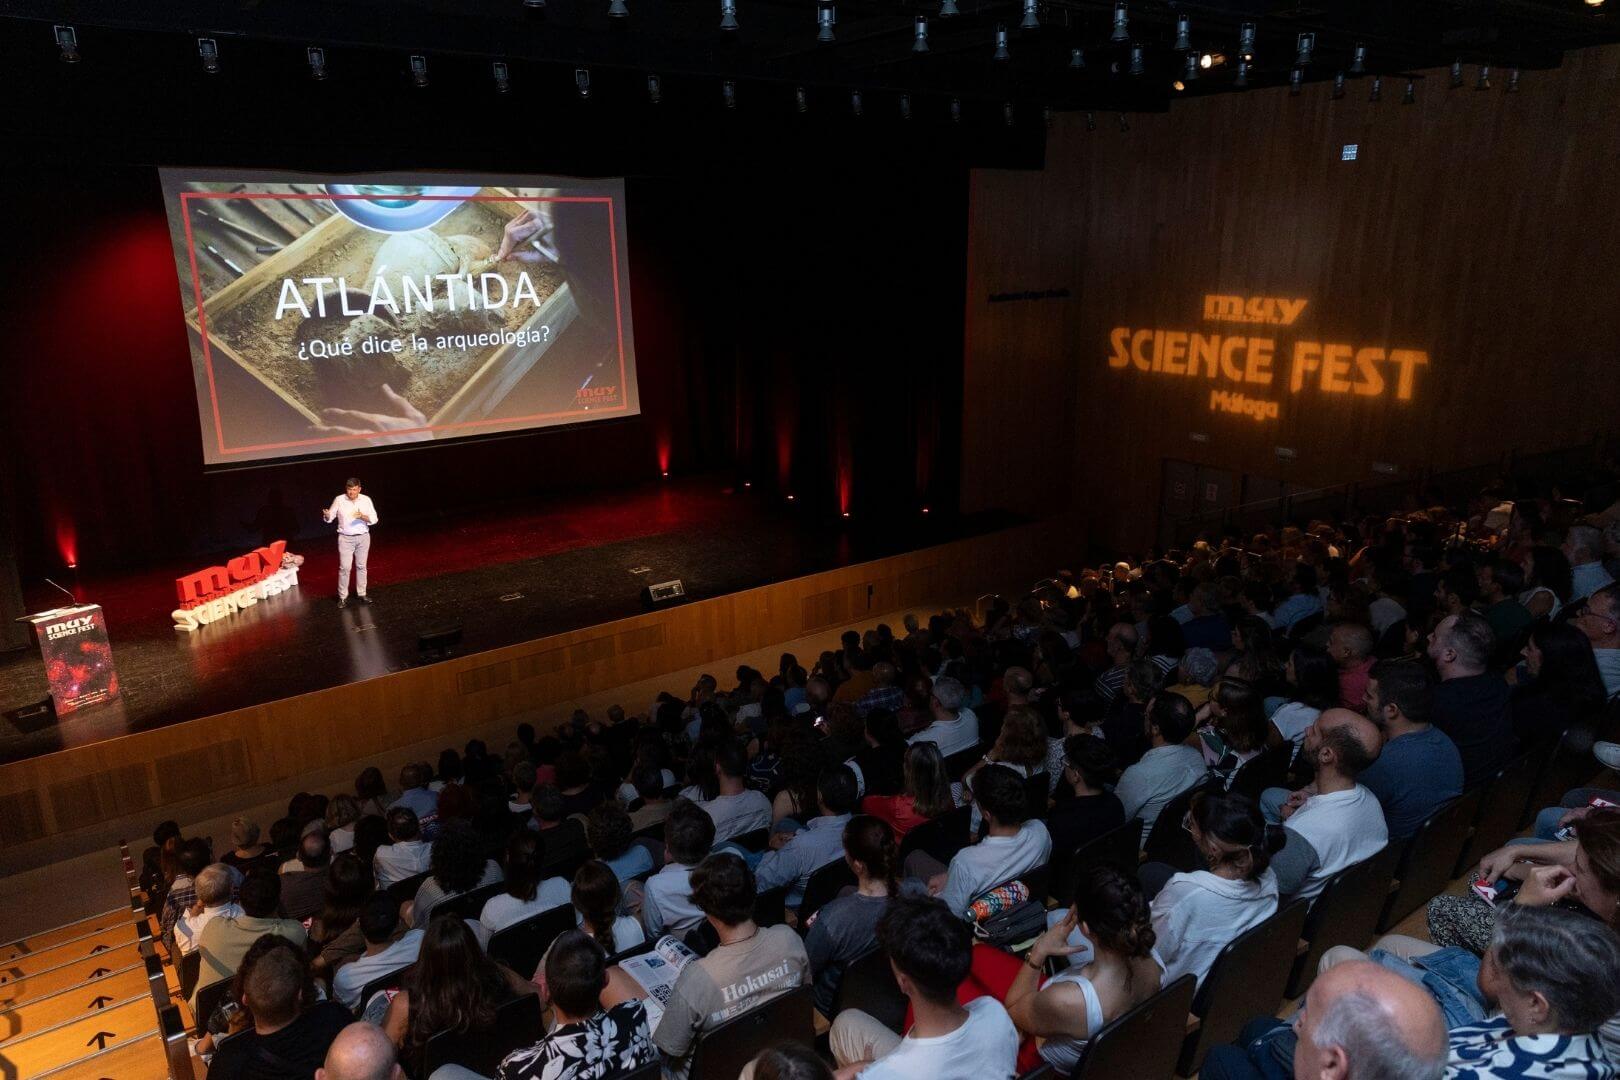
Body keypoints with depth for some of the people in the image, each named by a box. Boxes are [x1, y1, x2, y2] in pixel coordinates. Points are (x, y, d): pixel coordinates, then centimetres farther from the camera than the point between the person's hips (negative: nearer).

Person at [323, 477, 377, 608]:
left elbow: (374, 519, -7)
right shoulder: (339, 500, -6)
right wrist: (326, 515, -26)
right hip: (346, 538, -2)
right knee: (344, 567, -4)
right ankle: (343, 597, 4)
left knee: (361, 566, 11)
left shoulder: (366, 500, -4)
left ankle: (361, 594, 21)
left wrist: (363, 517, -26)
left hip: (363, 537, 2)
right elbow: (329, 519, -2)